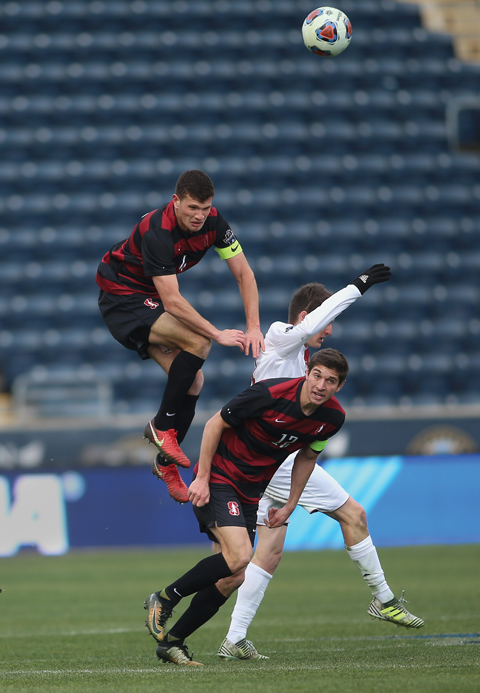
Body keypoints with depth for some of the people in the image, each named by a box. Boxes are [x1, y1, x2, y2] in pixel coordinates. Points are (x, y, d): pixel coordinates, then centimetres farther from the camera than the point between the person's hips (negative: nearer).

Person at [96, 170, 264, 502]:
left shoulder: (212, 221, -12)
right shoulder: (157, 232, -33)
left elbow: (244, 273, -6)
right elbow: (172, 301, -34)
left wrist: (254, 327, -17)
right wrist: (218, 334, -34)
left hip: (152, 301, 7)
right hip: (122, 297, -7)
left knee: (193, 381, -3)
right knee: (198, 342, -27)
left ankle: (166, 462, 16)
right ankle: (162, 425, -12)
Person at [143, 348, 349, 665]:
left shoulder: (333, 418, -6)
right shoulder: (271, 393, -25)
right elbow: (216, 424, -13)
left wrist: (290, 506, 13)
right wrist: (202, 478, -15)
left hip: (250, 492, 7)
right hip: (218, 477, -7)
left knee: (232, 578, 2)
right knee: (239, 555, -26)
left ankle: (172, 641, 14)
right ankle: (164, 599, -7)